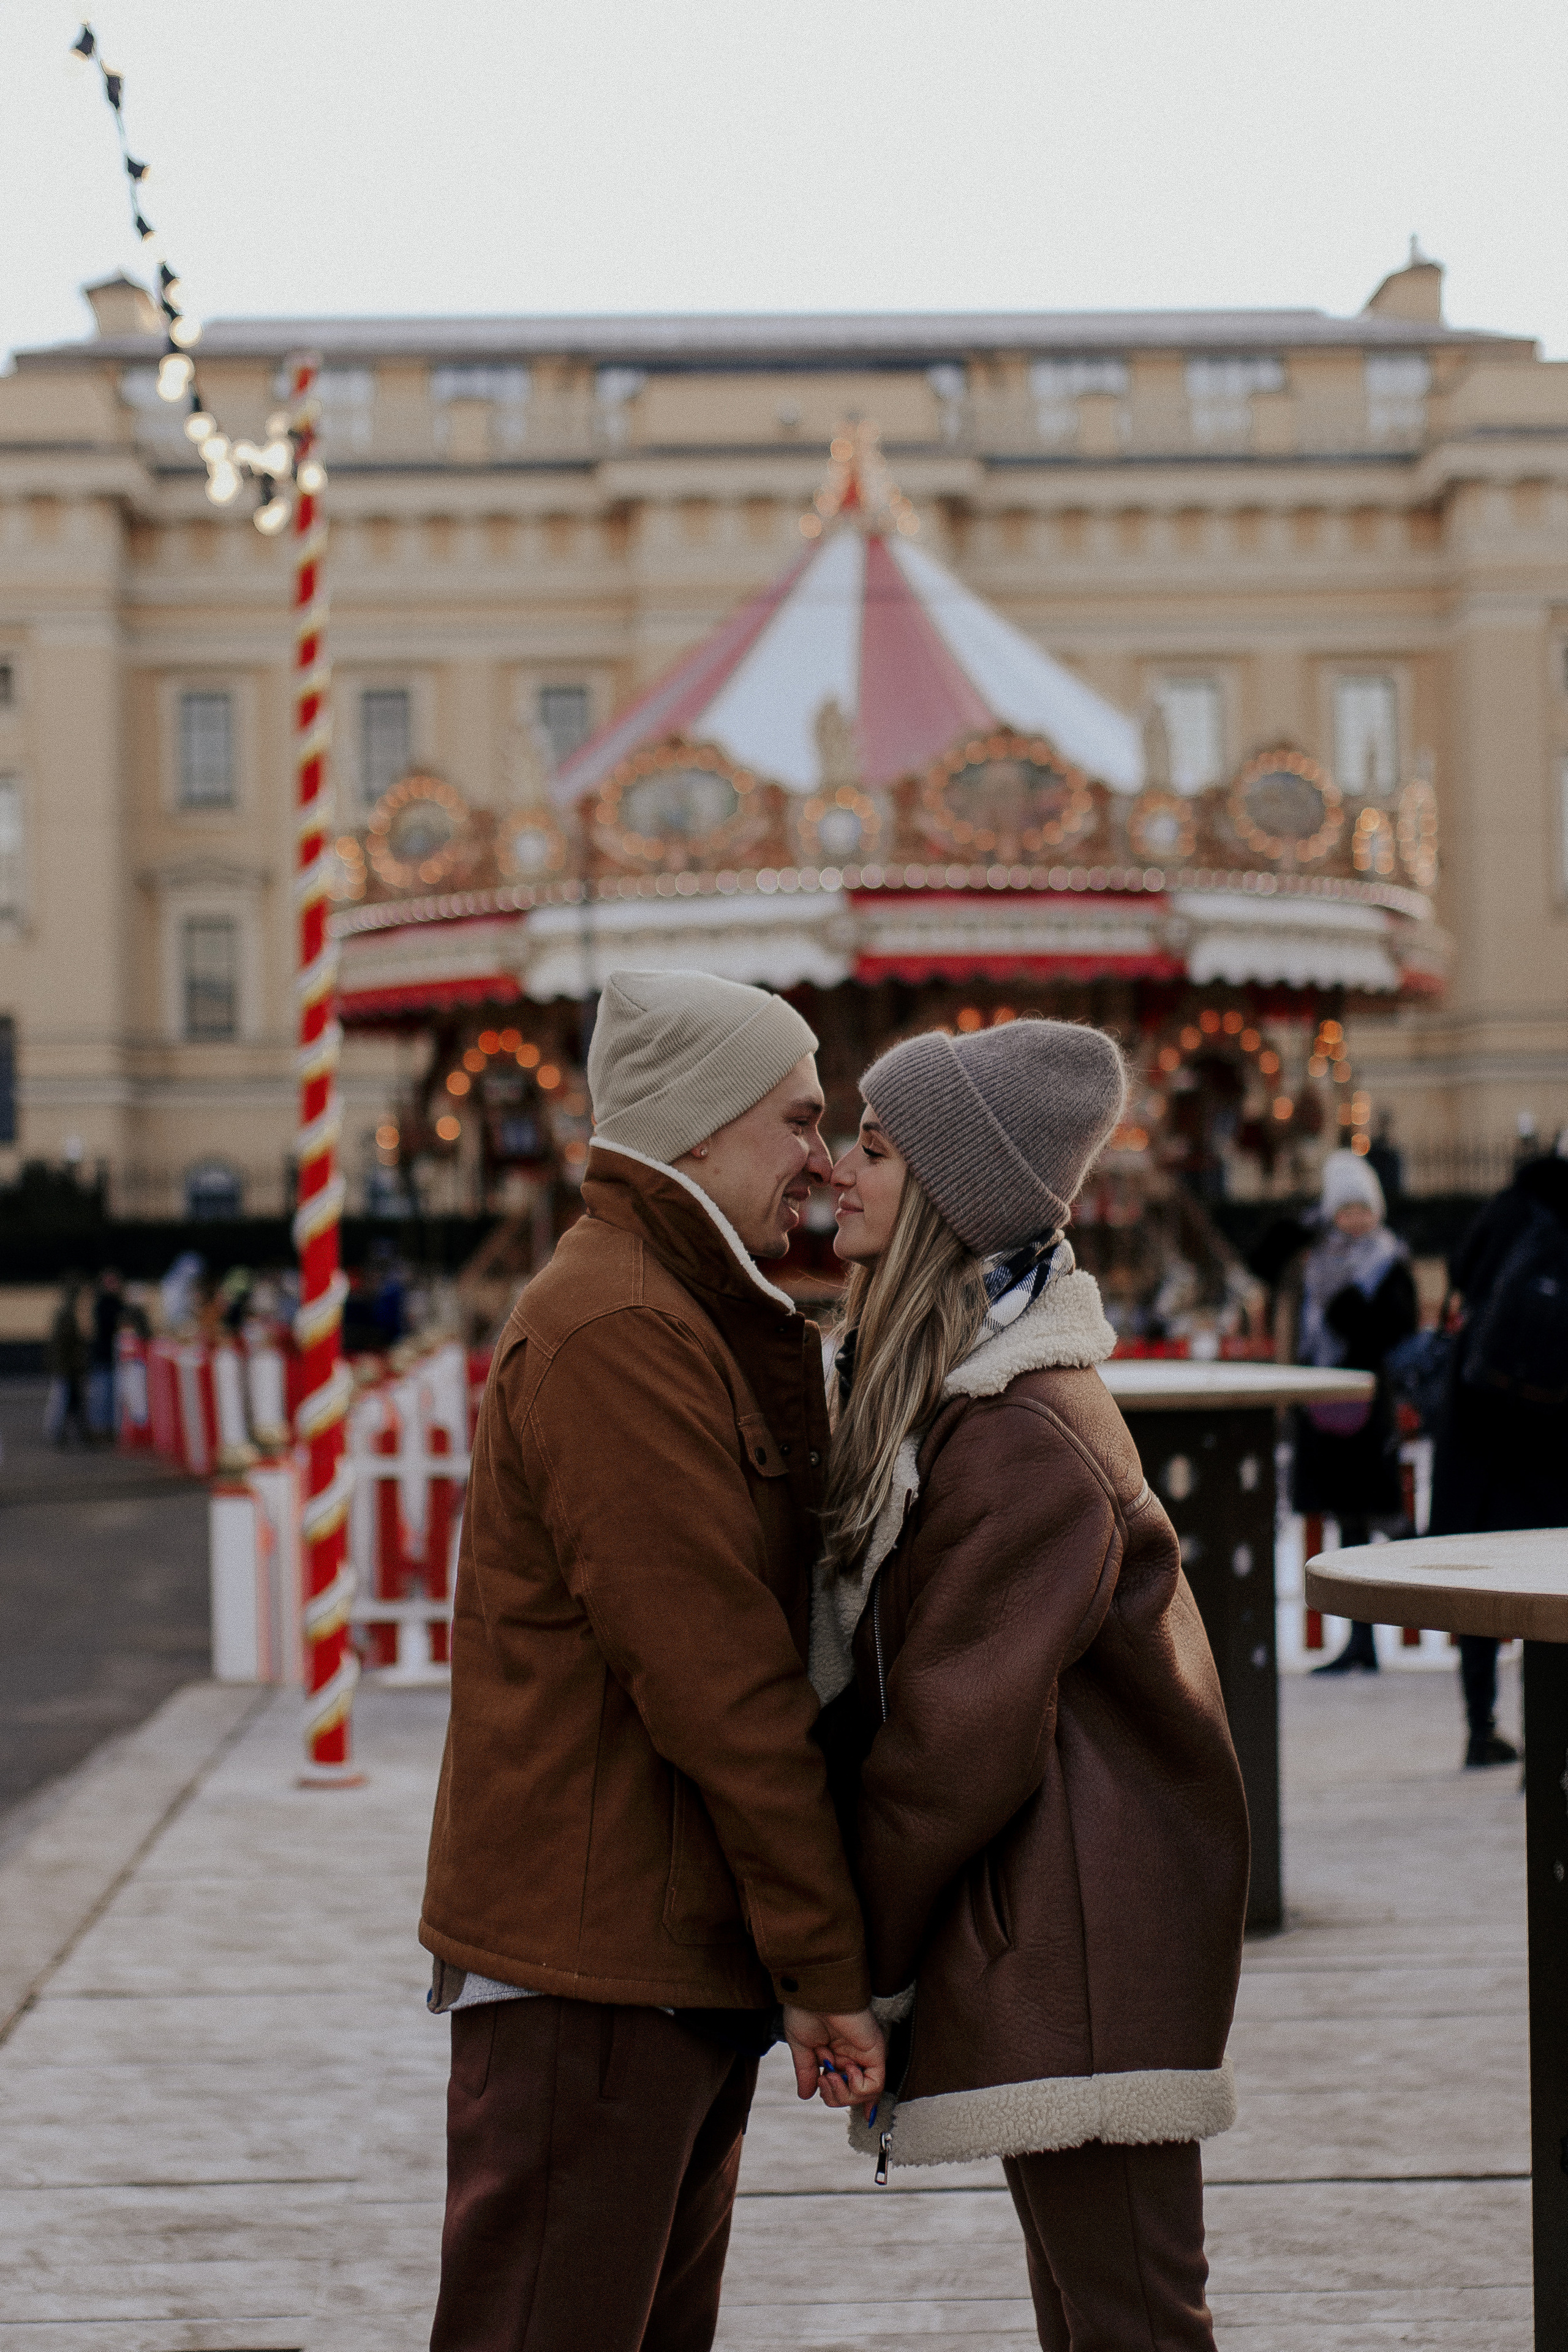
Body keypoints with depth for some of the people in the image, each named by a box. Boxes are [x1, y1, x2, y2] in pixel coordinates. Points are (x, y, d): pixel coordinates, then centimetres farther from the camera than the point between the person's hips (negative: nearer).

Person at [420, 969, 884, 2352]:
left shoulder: (702, 1323, 19)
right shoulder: (616, 1333, -17)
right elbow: (715, 1675, -20)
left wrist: (801, 1952, 15)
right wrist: (824, 1963, -16)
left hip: (680, 1959, 11)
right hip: (591, 1964, -11)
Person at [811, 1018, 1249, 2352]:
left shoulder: (1021, 1440, -20)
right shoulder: (946, 1386, 12)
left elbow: (960, 1740, -19)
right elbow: (882, 1680, 15)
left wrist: (850, 1966, -9)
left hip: (1079, 1953, -10)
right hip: (1045, 1943, 10)